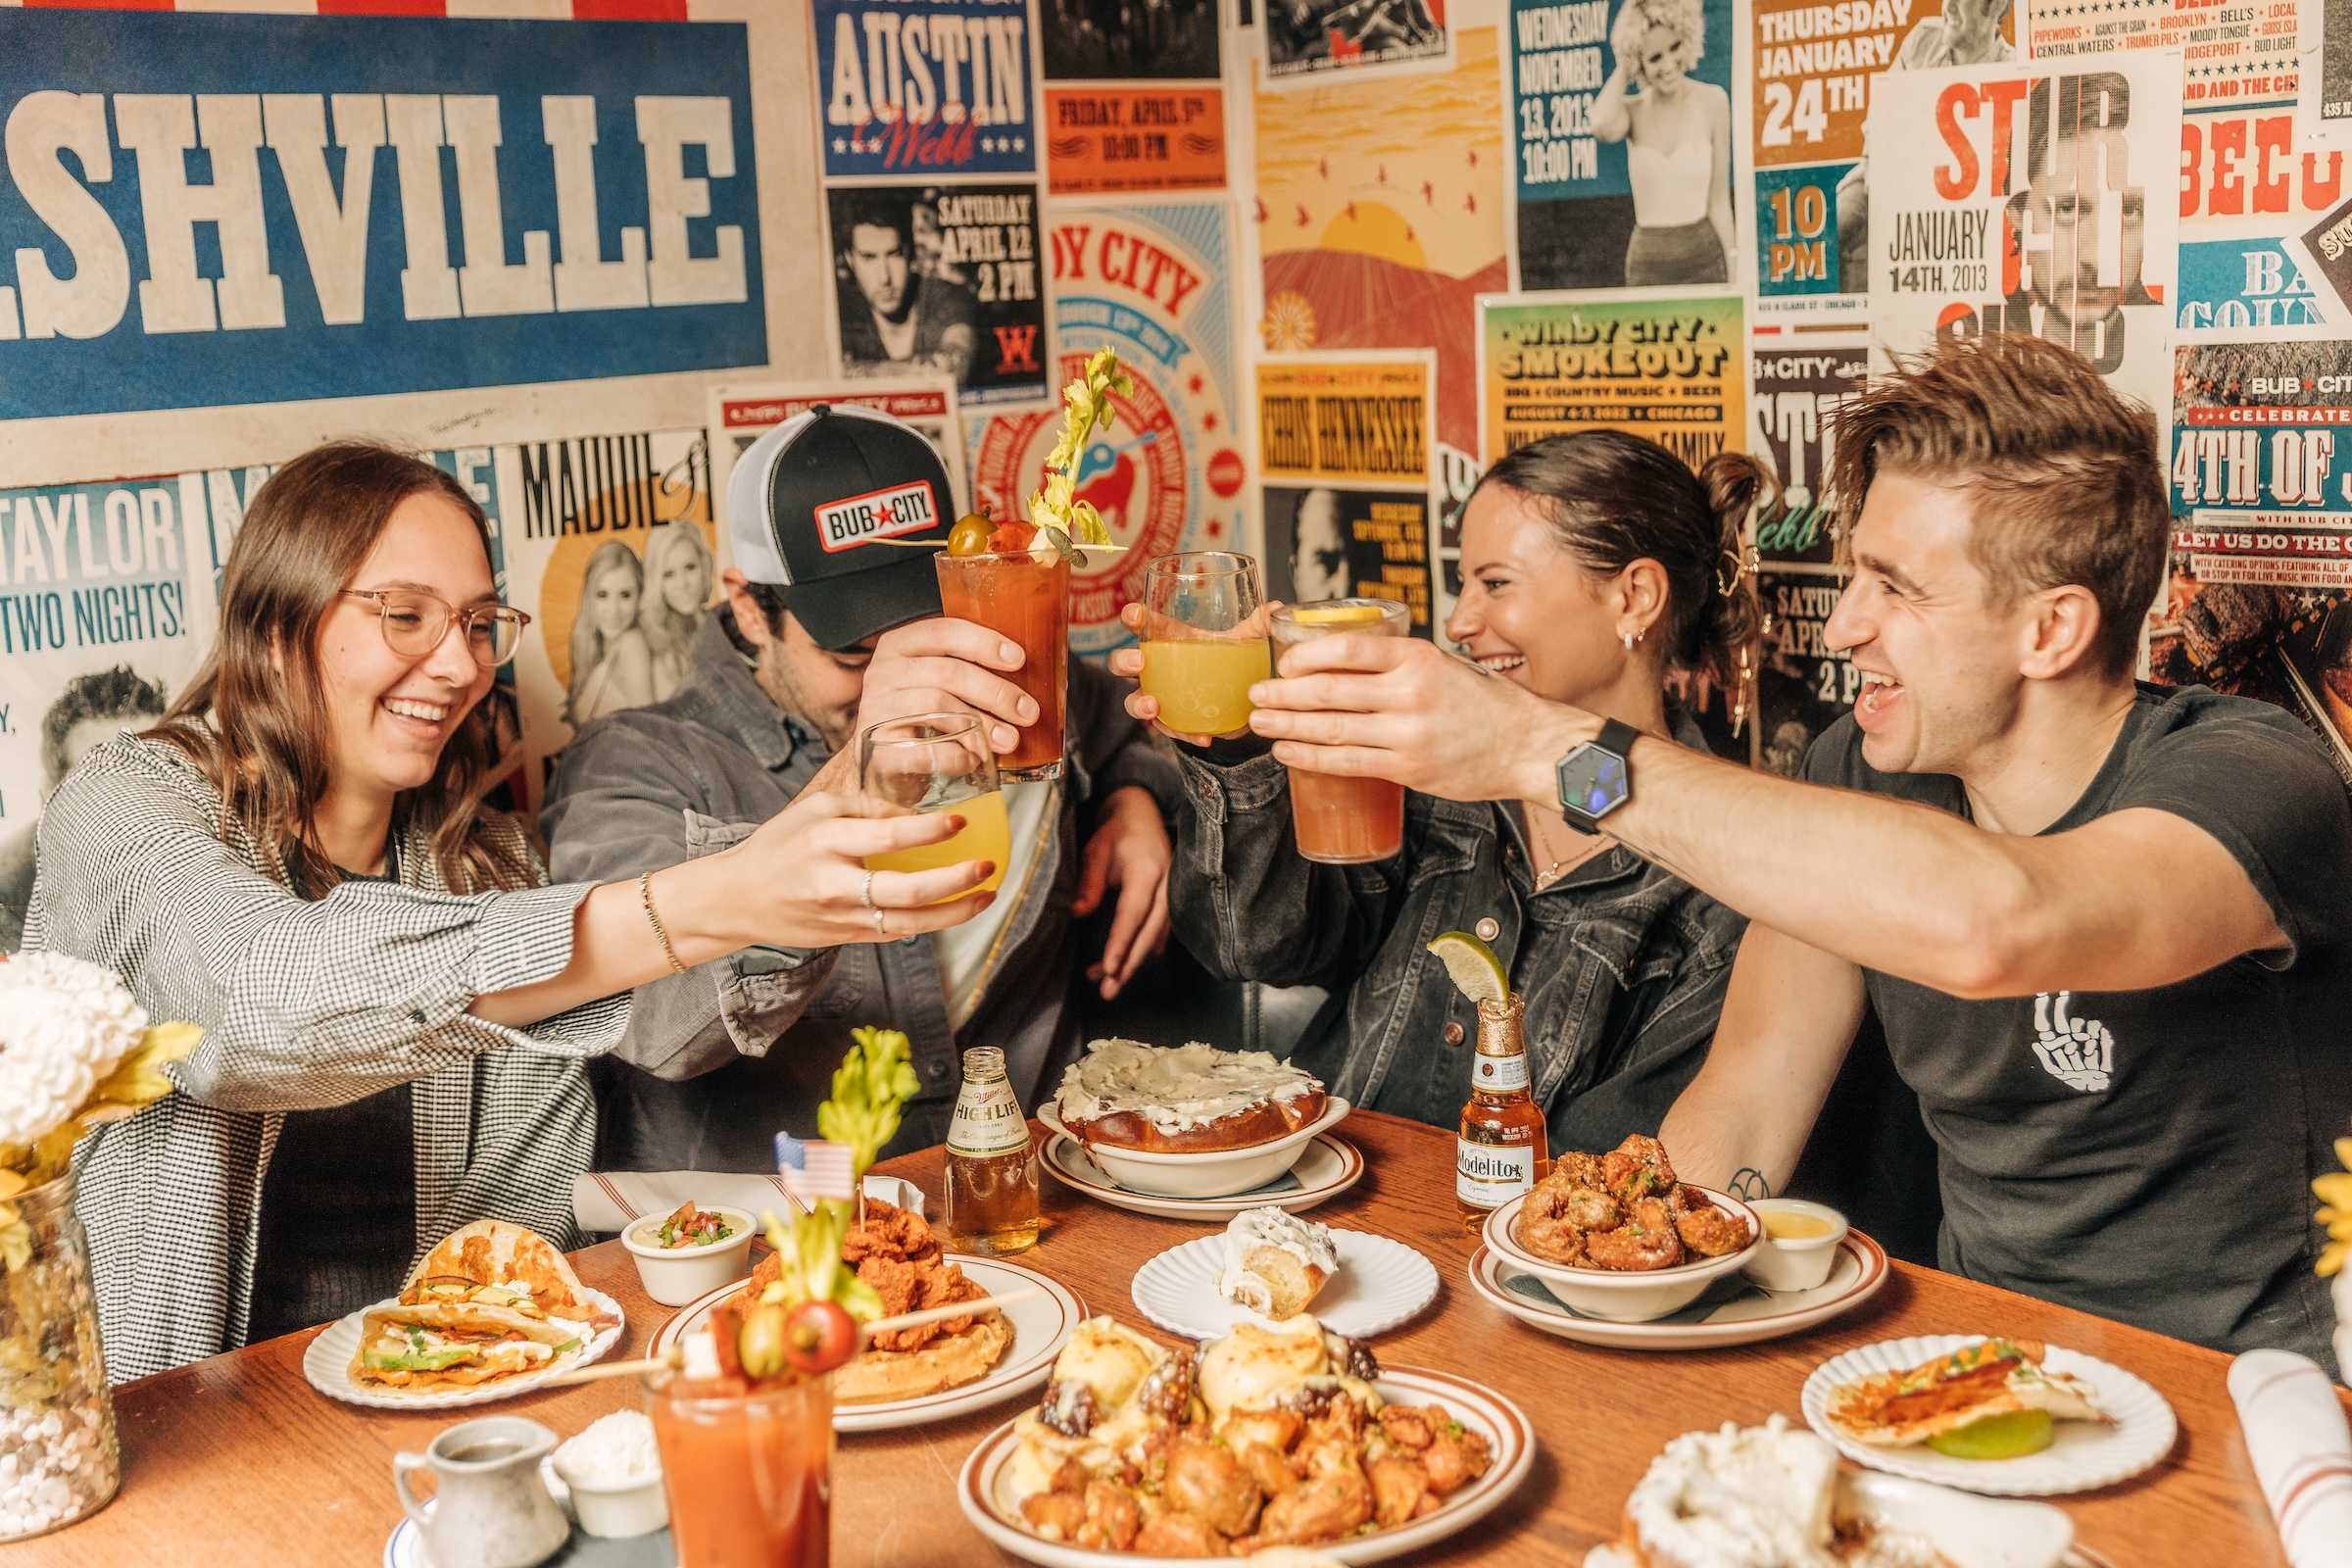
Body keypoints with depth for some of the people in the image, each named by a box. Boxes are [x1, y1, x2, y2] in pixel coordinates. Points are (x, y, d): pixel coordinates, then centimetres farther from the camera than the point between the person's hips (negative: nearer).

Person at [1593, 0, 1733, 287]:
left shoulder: (1712, 101, 0)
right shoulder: (1632, 110, 5)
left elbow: (1719, 200, 2)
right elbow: (1602, 126, -22)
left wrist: (1733, 276, 1)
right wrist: (1623, 65, -7)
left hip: (1704, 260, -2)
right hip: (1646, 265, 2)